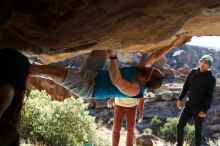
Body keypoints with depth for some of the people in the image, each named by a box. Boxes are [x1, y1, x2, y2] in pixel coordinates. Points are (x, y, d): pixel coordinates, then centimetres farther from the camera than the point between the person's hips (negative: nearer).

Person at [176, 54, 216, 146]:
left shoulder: (211, 78, -12)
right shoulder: (193, 72, 2)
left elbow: (210, 96, -14)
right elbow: (186, 86, 11)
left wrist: (204, 110, -17)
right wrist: (180, 99, 7)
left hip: (199, 107, -4)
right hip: (189, 104, 5)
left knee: (198, 130, 7)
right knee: (180, 126, 5)